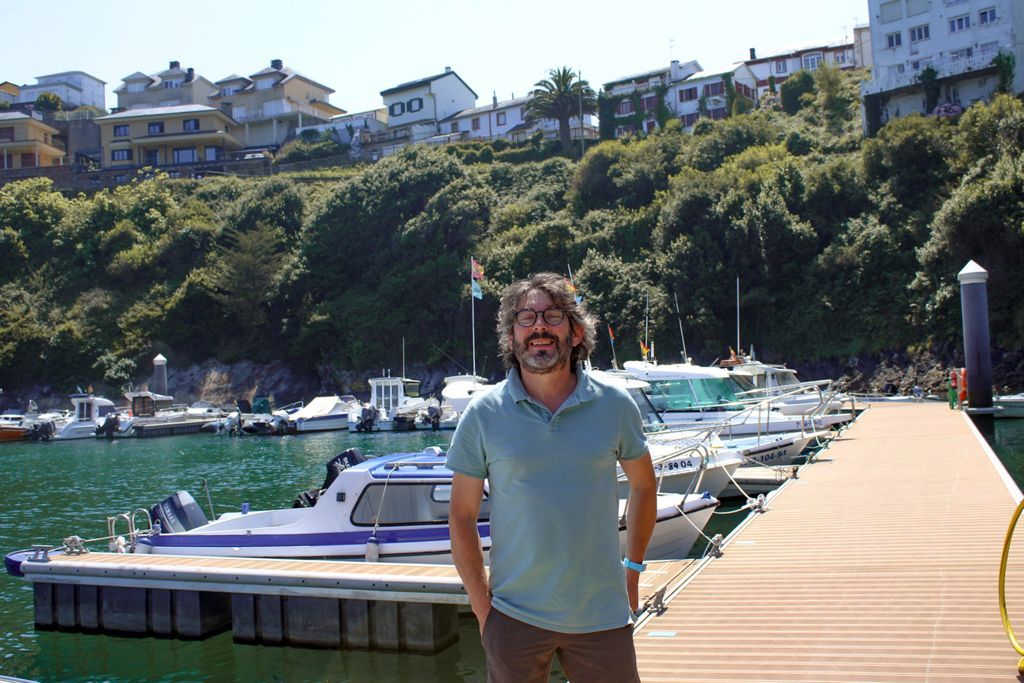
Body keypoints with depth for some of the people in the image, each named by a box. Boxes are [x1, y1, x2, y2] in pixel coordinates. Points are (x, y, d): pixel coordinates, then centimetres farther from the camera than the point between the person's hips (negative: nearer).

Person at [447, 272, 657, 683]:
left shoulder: (615, 406, -2)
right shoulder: (482, 415, -5)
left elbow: (643, 486, 12)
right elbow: (462, 516, -1)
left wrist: (634, 568, 10)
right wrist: (482, 606, -3)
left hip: (602, 615, 1)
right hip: (514, 618, 0)